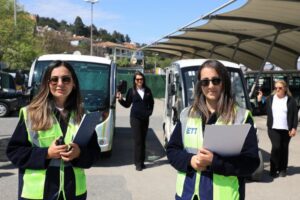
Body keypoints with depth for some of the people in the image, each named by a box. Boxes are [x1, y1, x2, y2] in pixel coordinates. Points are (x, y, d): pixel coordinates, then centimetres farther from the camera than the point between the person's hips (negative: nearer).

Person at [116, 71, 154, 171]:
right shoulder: (131, 91, 0)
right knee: (138, 141, -6)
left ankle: (142, 162, 16)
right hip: (135, 118, -3)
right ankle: (138, 163, 0)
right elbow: (127, 104, 4)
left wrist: (150, 111, 5)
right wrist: (120, 99, -12)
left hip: (145, 118, 3)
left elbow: (151, 103, 18)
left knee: (143, 140, 9)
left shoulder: (147, 90, 7)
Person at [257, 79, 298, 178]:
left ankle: (282, 169, 22)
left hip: (286, 129, 0)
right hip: (273, 128, 0)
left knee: (284, 148, 8)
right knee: (276, 147, -13)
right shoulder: (270, 98, 7)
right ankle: (273, 169, -2)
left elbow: (295, 115, 1)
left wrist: (294, 128, -6)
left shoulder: (291, 100, 1)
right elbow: (264, 109, 14)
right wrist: (259, 101, 0)